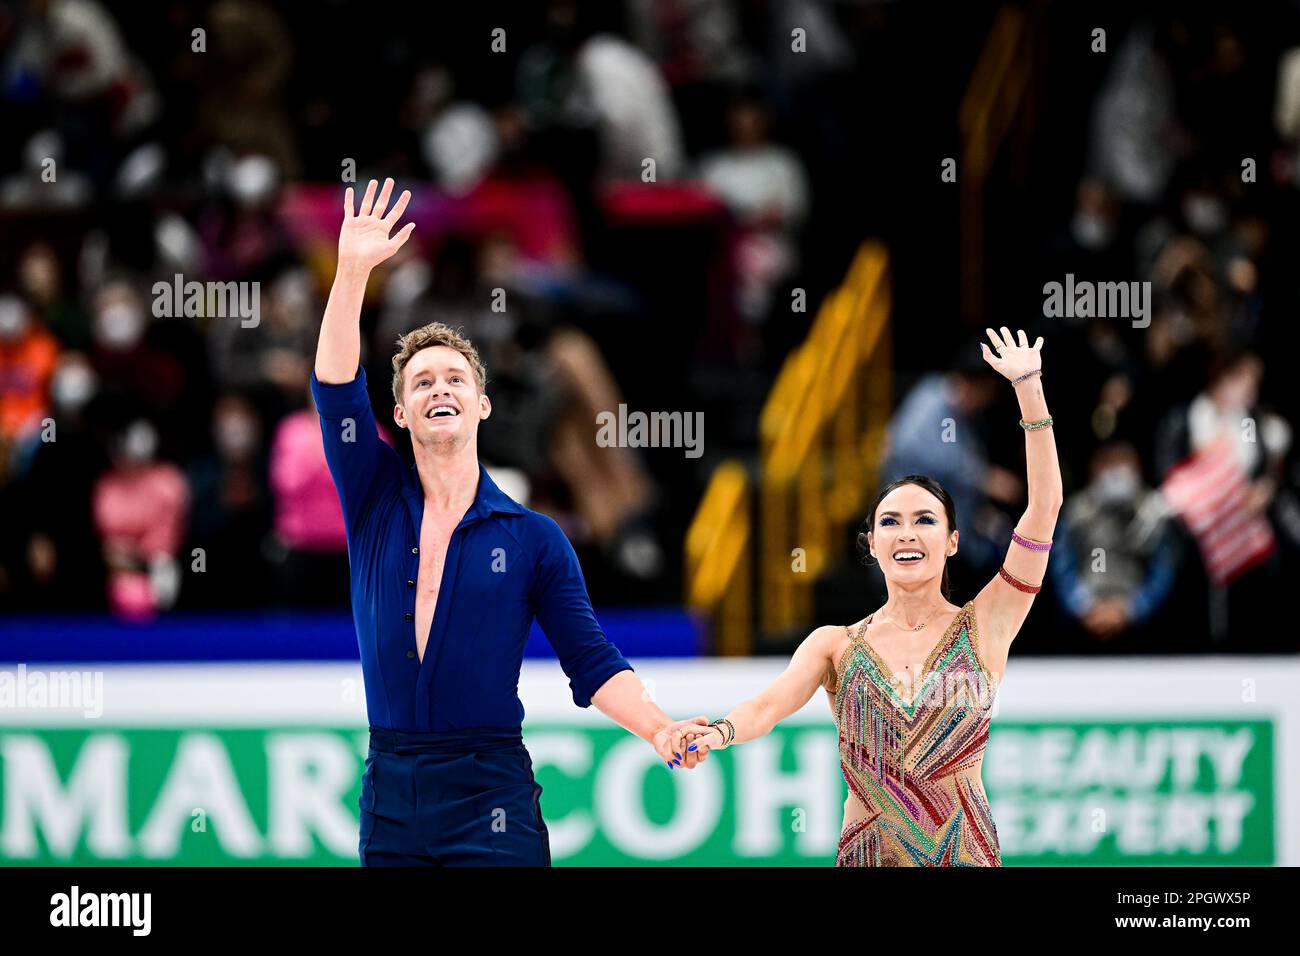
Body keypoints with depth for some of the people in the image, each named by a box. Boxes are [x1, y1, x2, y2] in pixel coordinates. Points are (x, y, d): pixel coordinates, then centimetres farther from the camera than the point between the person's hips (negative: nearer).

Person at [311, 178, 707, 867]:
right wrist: (351, 272, -14)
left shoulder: (533, 539, 4)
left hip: (488, 794, -3)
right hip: (387, 794, 3)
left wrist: (660, 729, -16)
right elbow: (336, 392, -3)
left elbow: (592, 665, 2)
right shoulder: (377, 505, 9)